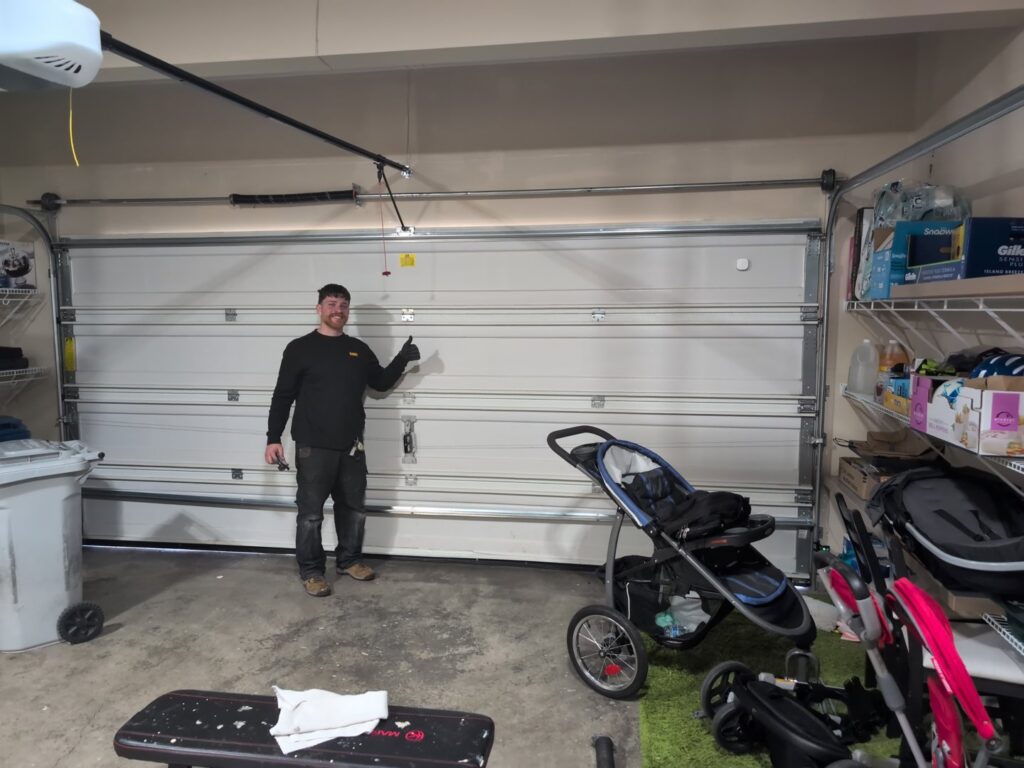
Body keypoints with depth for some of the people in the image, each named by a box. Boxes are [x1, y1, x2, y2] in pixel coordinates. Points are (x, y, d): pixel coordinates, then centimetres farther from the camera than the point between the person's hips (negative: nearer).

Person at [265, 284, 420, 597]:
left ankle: (349, 559, 31)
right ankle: (311, 571, 15)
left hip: (352, 446, 5)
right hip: (313, 447, -5)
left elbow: (381, 383, 20)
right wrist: (273, 438, -10)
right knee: (311, 512, 2)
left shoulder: (359, 350, 10)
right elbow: (282, 396, -4)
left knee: (353, 507, 15)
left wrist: (401, 359, 4)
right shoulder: (300, 348, -3)